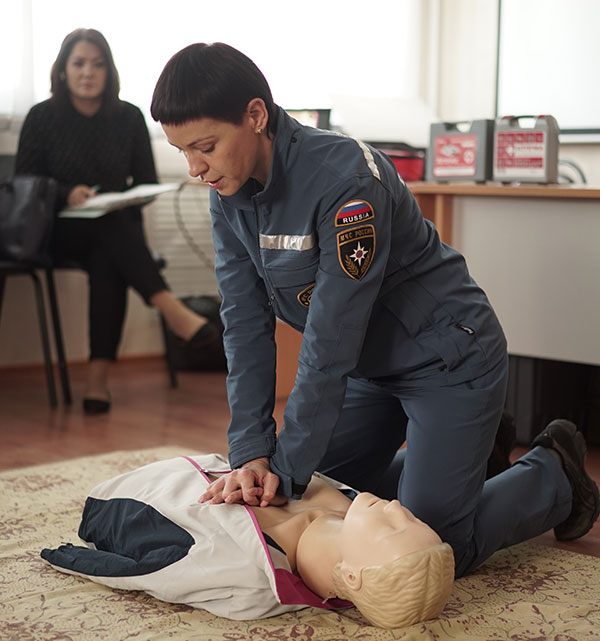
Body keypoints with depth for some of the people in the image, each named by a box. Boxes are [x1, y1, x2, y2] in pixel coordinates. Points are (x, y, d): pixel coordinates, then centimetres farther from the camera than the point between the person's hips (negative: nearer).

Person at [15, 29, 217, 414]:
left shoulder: (129, 118, 7)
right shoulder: (42, 118, 2)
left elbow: (148, 182, 11)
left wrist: (126, 200, -10)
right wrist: (67, 194, -17)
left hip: (118, 230, 1)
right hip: (62, 232, -1)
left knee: (106, 262, -36)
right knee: (111, 225, -36)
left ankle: (99, 375, -42)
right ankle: (170, 308, -47)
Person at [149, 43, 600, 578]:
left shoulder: (346, 178, -31)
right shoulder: (229, 193, -6)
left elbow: (331, 340, -29)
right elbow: (246, 324, -6)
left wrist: (287, 470, -24)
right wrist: (251, 453, -15)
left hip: (447, 358, -8)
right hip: (369, 367, 8)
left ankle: (553, 476, 17)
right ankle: (466, 454, 30)